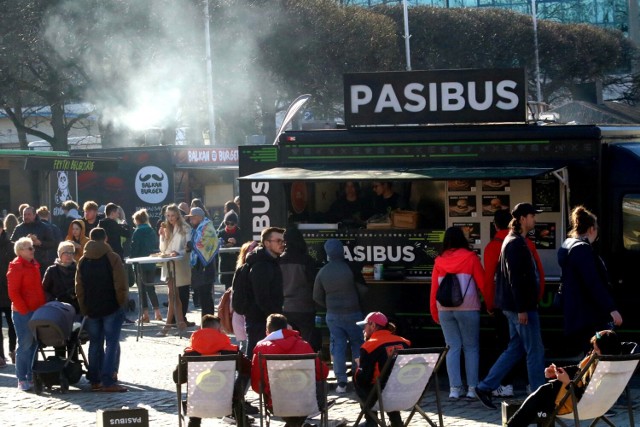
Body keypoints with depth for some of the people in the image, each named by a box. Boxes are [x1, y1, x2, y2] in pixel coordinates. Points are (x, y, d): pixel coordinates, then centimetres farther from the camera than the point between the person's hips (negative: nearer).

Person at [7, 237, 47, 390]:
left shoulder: (34, 264, 14)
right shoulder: (16, 267, -11)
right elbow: (13, 293, -14)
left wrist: (43, 306, 12)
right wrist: (24, 311, -16)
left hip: (37, 311, 8)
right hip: (23, 313, -8)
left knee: (34, 344, 10)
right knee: (25, 345, -6)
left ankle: (32, 377, 17)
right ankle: (22, 379, 0)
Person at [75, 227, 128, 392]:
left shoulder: (83, 261, 6)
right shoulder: (113, 258, -7)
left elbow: (79, 288, 7)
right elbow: (121, 285, -12)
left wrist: (84, 309, 12)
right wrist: (122, 303, 1)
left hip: (91, 309, 4)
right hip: (111, 308, -4)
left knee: (95, 343, 13)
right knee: (112, 343, -3)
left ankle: (95, 380, 13)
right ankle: (108, 380, -11)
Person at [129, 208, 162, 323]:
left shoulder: (137, 232, -10)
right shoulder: (152, 231, 6)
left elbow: (134, 249, -13)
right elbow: (156, 246, 9)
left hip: (141, 264, -5)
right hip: (151, 264, 5)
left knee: (142, 289, 2)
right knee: (151, 288, 14)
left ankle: (145, 314, 0)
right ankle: (157, 313, 10)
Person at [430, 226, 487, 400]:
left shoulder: (439, 261, 6)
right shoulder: (470, 258, -2)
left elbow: (434, 288, 7)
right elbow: (482, 283, -1)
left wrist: (435, 314, 15)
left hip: (445, 310, 2)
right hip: (468, 308, -2)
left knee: (452, 348, 6)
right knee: (471, 348, 5)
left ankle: (454, 388, -2)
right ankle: (472, 388, 0)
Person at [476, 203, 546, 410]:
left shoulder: (514, 241, 16)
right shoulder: (516, 244, -16)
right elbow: (515, 278, -22)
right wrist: (521, 309, -23)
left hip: (515, 306, 10)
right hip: (522, 306, -10)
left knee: (516, 348, 14)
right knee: (535, 351, -3)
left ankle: (486, 387, 12)